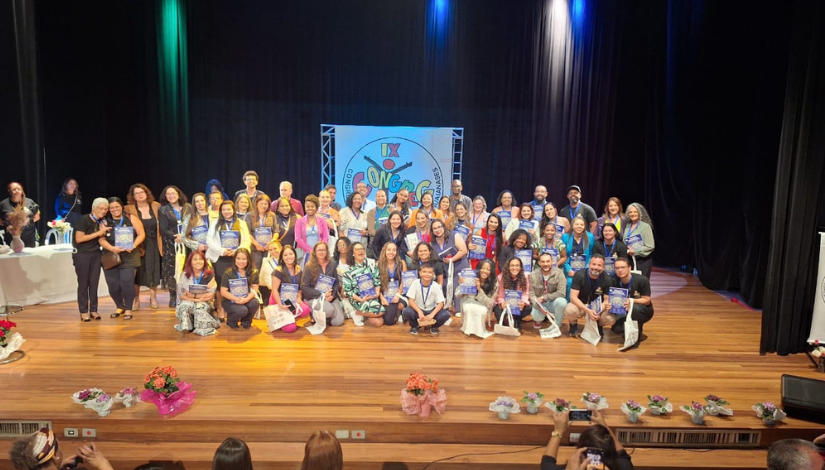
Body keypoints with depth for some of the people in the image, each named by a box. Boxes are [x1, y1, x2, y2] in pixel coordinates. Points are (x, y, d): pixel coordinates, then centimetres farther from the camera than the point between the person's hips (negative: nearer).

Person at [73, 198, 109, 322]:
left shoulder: (102, 221, 8)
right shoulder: (84, 219, -10)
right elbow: (79, 238, -18)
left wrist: (104, 231, -6)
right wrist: (98, 232, -18)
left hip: (96, 254, 5)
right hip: (82, 254, -5)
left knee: (94, 282, 3)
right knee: (83, 283, -3)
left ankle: (93, 310, 9)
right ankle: (83, 312, 2)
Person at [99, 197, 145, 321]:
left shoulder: (131, 218, 3)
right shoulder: (105, 222, 6)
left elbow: (141, 234, 0)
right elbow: (101, 239, 0)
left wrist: (133, 246, -16)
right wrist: (112, 248, -18)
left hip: (129, 258, -2)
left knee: (126, 283, -12)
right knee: (113, 285, 2)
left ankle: (128, 309, 4)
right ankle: (120, 307, 25)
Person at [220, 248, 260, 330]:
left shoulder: (253, 272, -4)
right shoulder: (228, 273, -12)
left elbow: (255, 289, -8)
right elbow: (223, 292, -12)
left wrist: (247, 299, -28)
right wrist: (237, 299, -24)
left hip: (246, 300, 3)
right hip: (230, 301, -3)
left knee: (255, 303, -30)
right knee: (242, 310, -33)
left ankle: (246, 321, 2)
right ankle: (231, 320, 5)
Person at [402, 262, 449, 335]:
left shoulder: (436, 286, -12)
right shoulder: (415, 283, -13)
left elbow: (440, 303, -13)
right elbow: (411, 300, -15)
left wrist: (432, 315, -29)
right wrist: (419, 312, -29)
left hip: (431, 310, 1)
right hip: (418, 309, -1)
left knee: (446, 314, -26)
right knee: (406, 312, -32)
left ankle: (434, 326, 7)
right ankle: (415, 326, 3)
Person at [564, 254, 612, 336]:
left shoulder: (607, 280, -12)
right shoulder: (579, 275, -18)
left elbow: (606, 300, -9)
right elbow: (573, 297, -21)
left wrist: (599, 312, -31)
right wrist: (588, 311, -35)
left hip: (598, 307, 2)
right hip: (580, 305, -2)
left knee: (611, 319, -27)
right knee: (569, 310, -36)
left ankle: (598, 326, 10)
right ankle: (573, 324, 2)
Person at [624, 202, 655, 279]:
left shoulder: (645, 226, -5)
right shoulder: (628, 226, 12)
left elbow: (650, 246, -10)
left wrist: (635, 251, -13)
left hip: (643, 260, -5)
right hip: (629, 260, 5)